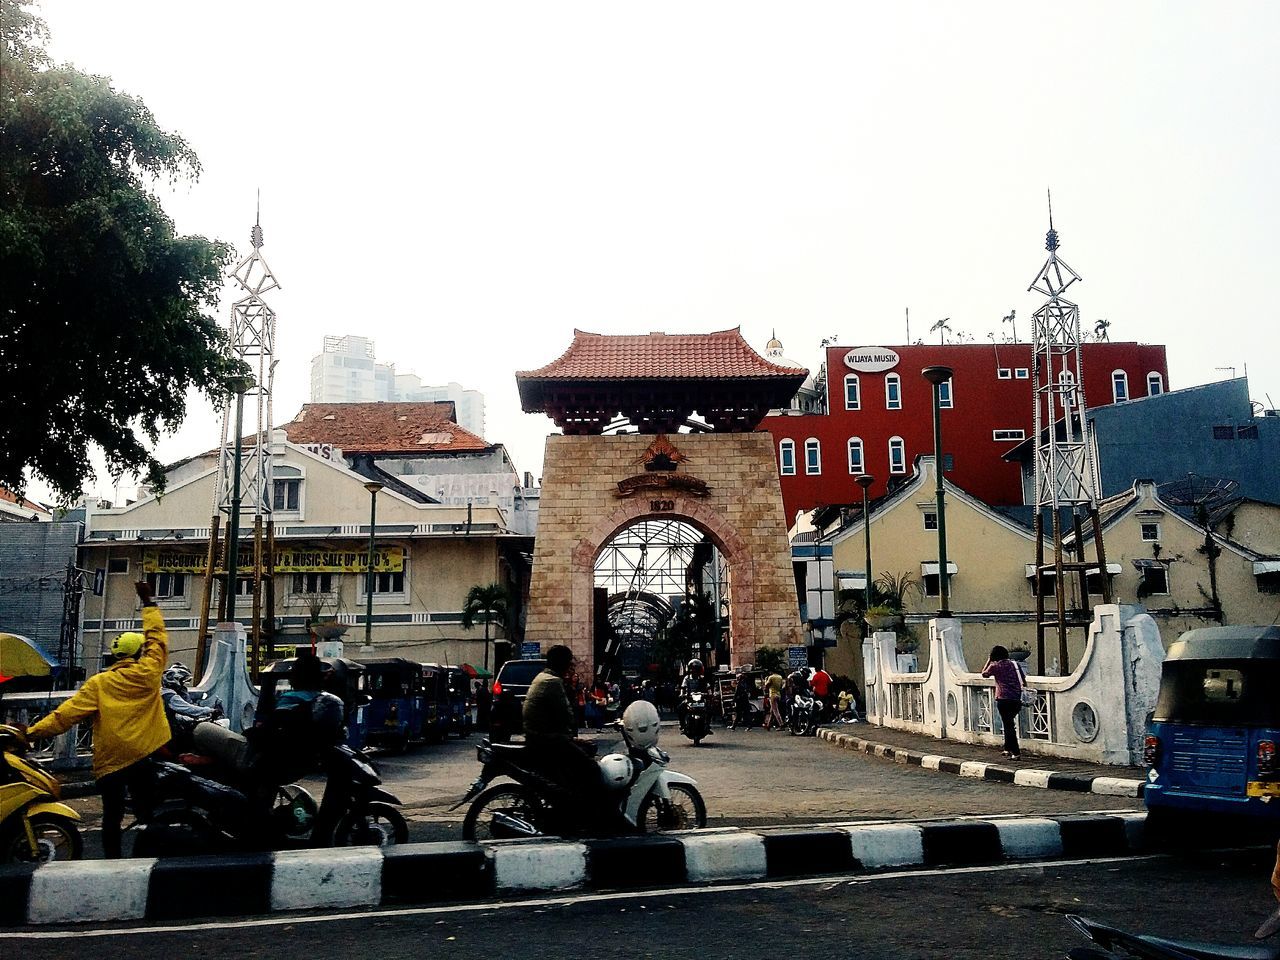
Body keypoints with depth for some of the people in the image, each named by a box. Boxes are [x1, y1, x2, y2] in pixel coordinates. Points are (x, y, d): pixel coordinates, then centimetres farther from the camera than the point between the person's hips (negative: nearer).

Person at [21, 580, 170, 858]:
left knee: (112, 815, 12)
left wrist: (33, 731, -4)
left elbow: (66, 714, -9)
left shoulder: (98, 684, -3)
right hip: (145, 755, 0)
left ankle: (112, 860, 15)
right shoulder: (148, 674, -3)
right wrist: (148, 603, 16)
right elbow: (157, 637, 8)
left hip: (110, 761, 0)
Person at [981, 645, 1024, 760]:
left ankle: (1016, 753, -10)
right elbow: (1023, 680, 11)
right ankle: (1008, 749, 31)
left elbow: (984, 674, 15)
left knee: (1008, 726, -4)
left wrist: (989, 661, 21)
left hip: (1003, 700, -6)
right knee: (1009, 724, 22)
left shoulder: (995, 665, -2)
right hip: (1016, 700, 6)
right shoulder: (1014, 664, 10)